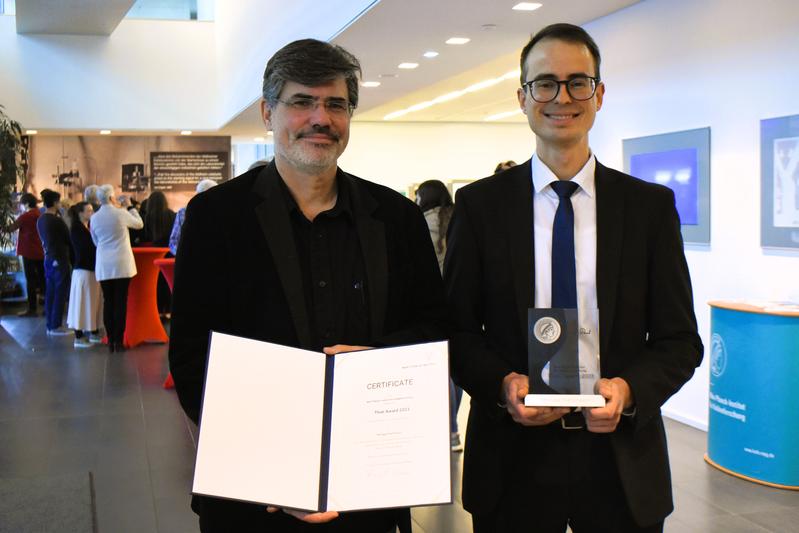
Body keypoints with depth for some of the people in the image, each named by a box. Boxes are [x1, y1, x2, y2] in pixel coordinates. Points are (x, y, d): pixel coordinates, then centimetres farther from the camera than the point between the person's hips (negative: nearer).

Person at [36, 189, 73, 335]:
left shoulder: (40, 220, 6)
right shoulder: (57, 220, -16)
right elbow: (68, 239, -7)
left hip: (48, 259, 8)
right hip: (60, 260, -8)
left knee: (50, 293, 11)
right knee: (60, 294, -2)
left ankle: (50, 325, 16)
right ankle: (56, 326, 0)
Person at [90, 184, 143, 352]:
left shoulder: (94, 218, 2)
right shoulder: (120, 213, -9)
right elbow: (139, 224, 8)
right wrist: (129, 207, 18)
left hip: (103, 267, 3)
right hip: (122, 264, -3)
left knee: (108, 302, 7)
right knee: (121, 302, 0)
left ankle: (110, 341, 7)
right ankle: (119, 341, 0)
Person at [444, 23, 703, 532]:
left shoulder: (652, 205, 0)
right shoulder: (479, 204, -1)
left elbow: (681, 341, 2)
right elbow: (457, 329, 2)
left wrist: (628, 388, -16)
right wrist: (502, 383, -17)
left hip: (622, 463, 1)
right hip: (513, 457, 0)